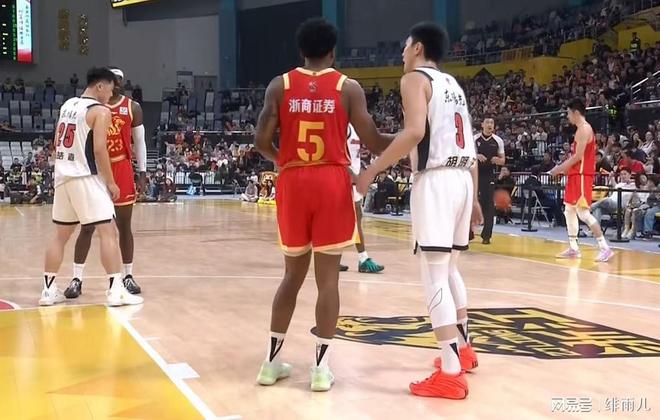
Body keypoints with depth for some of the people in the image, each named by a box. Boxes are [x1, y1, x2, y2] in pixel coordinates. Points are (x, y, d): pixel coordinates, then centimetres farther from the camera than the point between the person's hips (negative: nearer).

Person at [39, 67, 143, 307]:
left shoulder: (67, 105, 14)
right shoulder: (100, 111, -9)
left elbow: (57, 143, 19)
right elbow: (99, 149, -16)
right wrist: (110, 182, -9)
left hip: (63, 176, 8)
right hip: (86, 178, -8)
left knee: (61, 235, 13)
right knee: (108, 231, -4)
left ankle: (48, 290, 16)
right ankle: (116, 290, -8)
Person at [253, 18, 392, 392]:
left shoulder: (280, 86, 4)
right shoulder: (348, 87, 0)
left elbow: (262, 141, -1)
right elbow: (373, 142, -2)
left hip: (293, 182, 2)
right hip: (332, 182, -2)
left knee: (293, 273, 14)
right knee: (328, 276, 2)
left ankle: (272, 361, 18)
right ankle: (321, 367, 4)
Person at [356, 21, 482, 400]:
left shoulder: (415, 78, -3)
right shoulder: (453, 84, 22)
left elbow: (415, 131, -20)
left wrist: (373, 170, -15)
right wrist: (474, 196, 24)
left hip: (435, 181, -9)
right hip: (462, 179, 9)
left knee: (434, 278, -6)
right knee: (450, 270, 22)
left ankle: (451, 374, -7)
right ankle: (463, 349, 34)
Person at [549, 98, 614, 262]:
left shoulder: (584, 129, -14)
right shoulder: (581, 129, 17)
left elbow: (578, 156, -20)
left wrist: (559, 168, -13)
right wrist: (564, 168, 14)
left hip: (582, 175, -11)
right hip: (576, 174, 11)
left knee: (583, 212, -13)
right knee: (569, 210, 13)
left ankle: (605, 248, -12)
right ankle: (573, 248, 18)